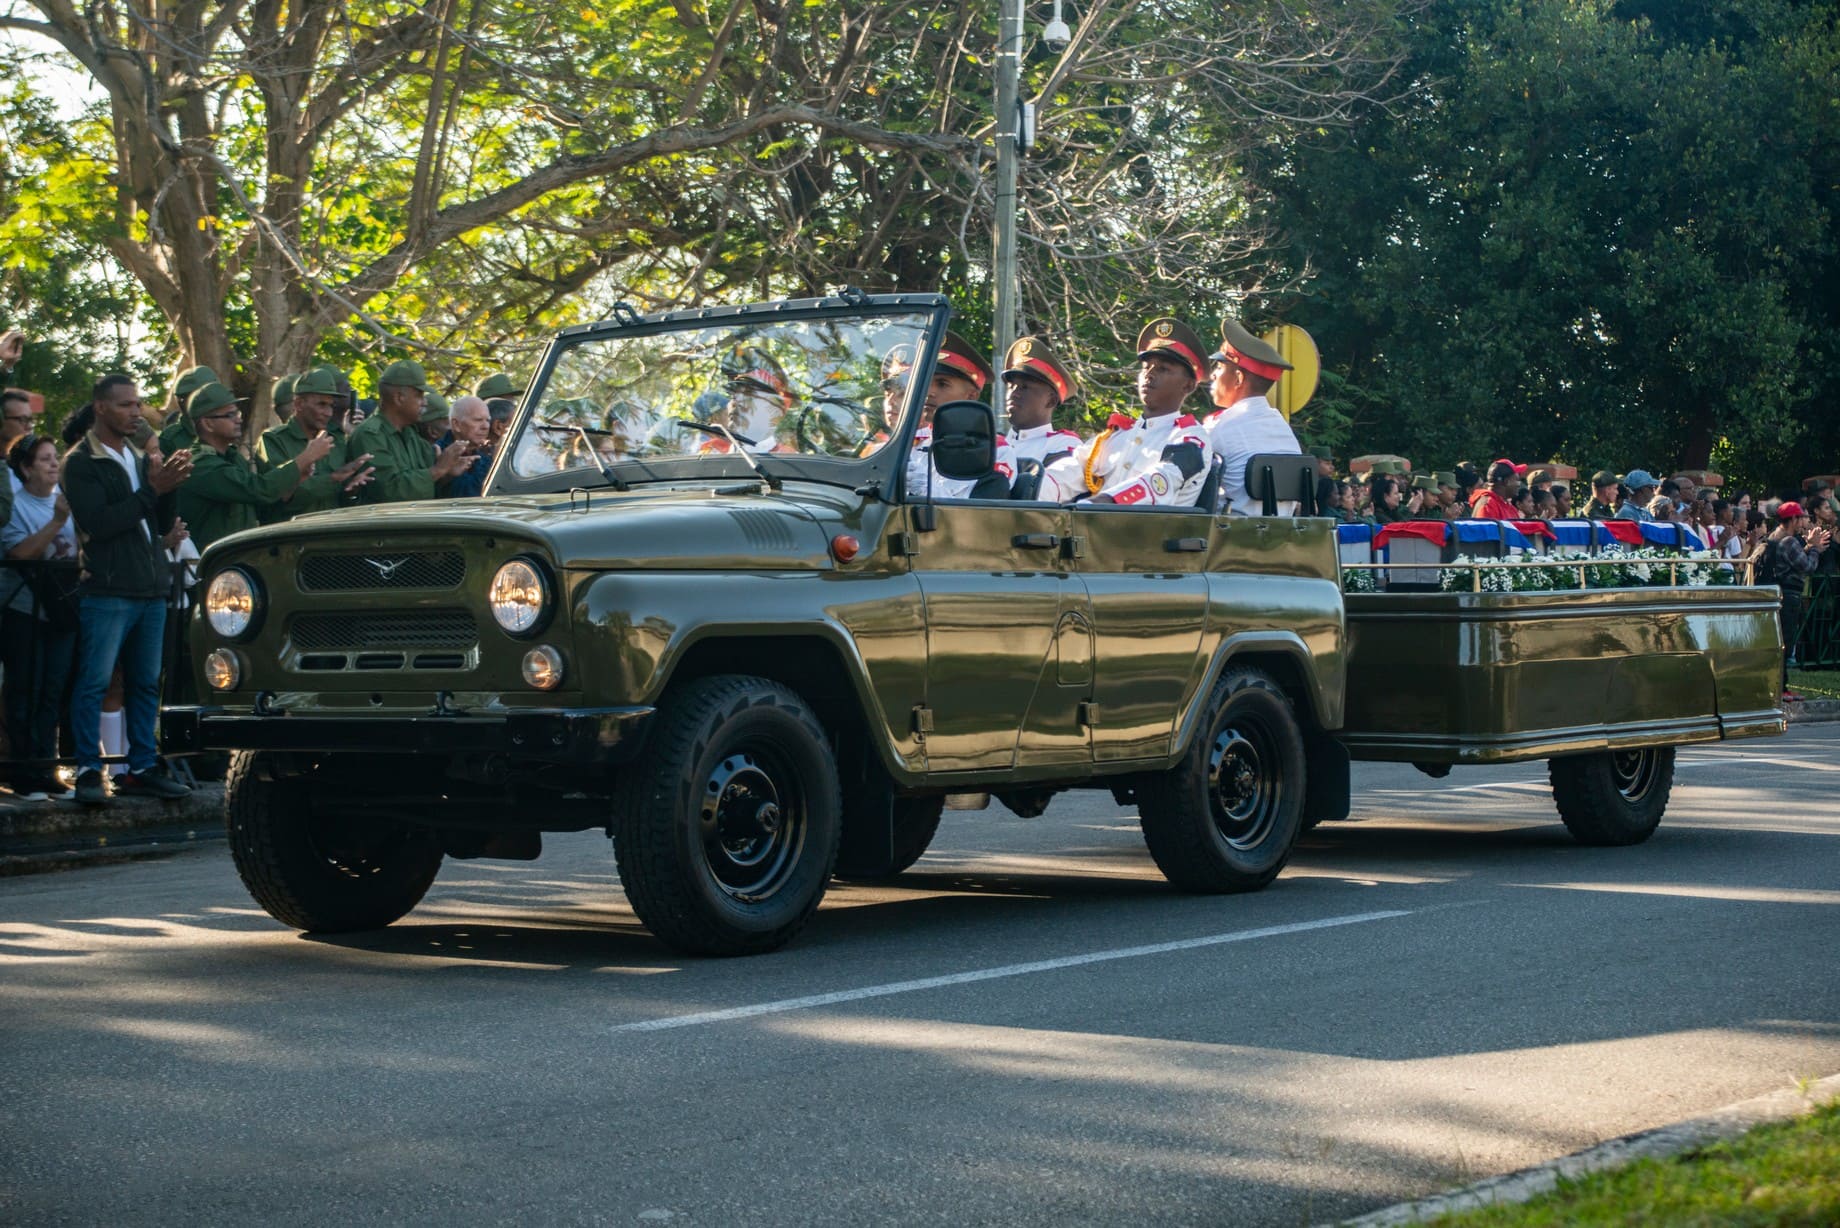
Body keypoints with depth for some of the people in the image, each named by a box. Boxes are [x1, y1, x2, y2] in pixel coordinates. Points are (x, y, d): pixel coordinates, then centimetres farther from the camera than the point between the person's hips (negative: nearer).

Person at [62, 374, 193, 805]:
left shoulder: (139, 456, 19)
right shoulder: (81, 463, -4)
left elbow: (163, 523, 16)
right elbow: (97, 523, -17)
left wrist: (171, 484, -3)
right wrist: (152, 489, -17)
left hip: (151, 590, 7)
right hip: (107, 590, -7)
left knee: (146, 683, 8)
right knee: (94, 682, -7)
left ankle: (142, 768, 13)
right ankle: (89, 771, -4)